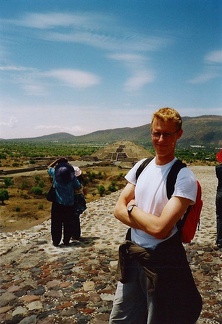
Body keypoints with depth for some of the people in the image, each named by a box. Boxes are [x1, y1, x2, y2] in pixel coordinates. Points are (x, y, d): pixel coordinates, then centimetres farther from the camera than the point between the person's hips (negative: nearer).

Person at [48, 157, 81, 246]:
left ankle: (56, 241, 12)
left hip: (57, 203, 0)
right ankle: (66, 241, 16)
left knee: (56, 224, 8)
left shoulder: (55, 173, -2)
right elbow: (78, 186, 1)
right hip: (69, 204, 0)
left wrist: (58, 160, 15)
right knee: (68, 224, 11)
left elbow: (49, 167, 18)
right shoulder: (72, 175, -3)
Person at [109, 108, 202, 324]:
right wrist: (148, 223, -17)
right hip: (131, 255, 6)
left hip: (162, 263, -6)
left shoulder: (184, 177, -18)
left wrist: (132, 208, -10)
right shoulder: (141, 166, 2)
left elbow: (160, 228, -25)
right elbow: (118, 210, -1)